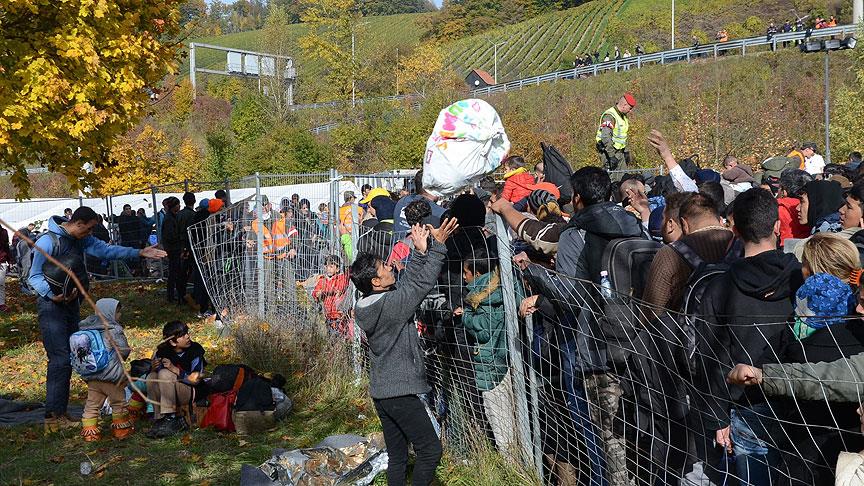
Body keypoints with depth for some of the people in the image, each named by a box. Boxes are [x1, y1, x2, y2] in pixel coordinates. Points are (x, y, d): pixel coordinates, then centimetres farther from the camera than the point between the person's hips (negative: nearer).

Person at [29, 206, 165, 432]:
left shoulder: (81, 240, 6)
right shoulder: (47, 242, -16)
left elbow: (106, 250, -3)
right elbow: (34, 277, -13)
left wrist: (139, 253, -12)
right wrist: (52, 295, -30)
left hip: (72, 304, 8)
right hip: (51, 306, -8)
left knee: (69, 359, 10)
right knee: (60, 360, -14)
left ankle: (60, 413, 18)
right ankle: (53, 417, -10)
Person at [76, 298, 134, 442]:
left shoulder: (87, 328, 5)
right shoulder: (113, 331, -15)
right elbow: (124, 350, -16)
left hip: (90, 376, 6)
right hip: (110, 375, -6)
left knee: (92, 403, 13)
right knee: (118, 401, 11)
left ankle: (88, 430, 15)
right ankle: (121, 429, 21)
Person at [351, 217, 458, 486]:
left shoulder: (365, 306, 6)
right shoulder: (389, 304, -20)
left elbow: (408, 282, 13)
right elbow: (423, 283, -16)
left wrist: (420, 251, 8)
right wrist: (438, 245, -10)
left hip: (381, 391, 9)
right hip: (400, 391, -9)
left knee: (397, 457, 14)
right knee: (430, 450, -1)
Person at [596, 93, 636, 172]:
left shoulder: (623, 116, 13)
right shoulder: (609, 116, -20)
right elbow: (606, 137, -29)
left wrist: (626, 151, 22)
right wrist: (612, 156, -30)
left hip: (619, 151, 10)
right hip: (609, 151, -10)